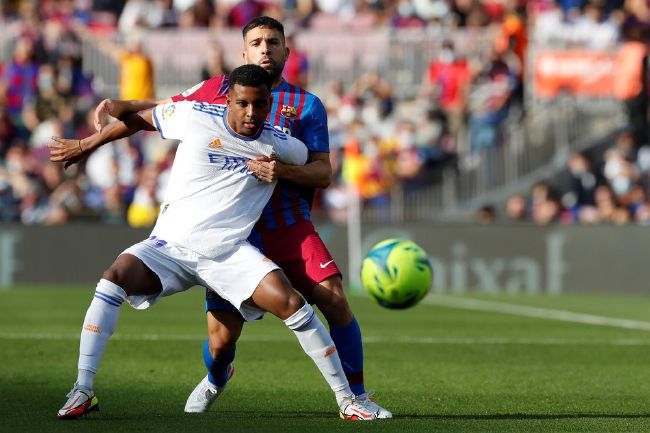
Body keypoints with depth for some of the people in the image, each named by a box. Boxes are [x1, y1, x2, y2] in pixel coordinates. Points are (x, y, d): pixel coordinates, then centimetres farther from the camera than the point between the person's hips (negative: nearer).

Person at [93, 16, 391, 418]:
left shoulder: (306, 105, 4)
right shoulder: (219, 90, 8)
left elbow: (324, 173, -3)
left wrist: (283, 171, -23)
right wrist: (119, 106, -4)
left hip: (290, 229, 0)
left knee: (335, 301, -17)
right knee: (221, 337, -4)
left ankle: (357, 396, 0)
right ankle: (216, 379, 33)